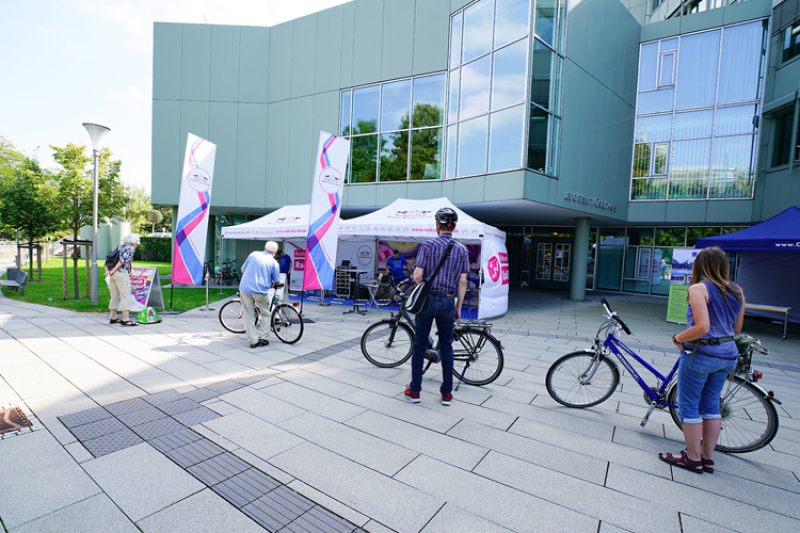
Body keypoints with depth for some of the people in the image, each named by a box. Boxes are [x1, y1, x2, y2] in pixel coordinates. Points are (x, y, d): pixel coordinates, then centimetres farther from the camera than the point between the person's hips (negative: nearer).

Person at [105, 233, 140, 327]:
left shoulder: (120, 247, 22)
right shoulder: (130, 248, 0)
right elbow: (123, 259, -16)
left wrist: (107, 271, 5)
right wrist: (113, 271, -16)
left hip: (113, 274, 8)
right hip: (122, 273, -8)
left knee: (114, 296, 15)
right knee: (125, 296, -6)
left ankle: (113, 318, 22)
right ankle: (125, 319, -9)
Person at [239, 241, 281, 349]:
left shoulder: (253, 254, 9)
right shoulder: (273, 262, 1)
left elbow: (242, 270, 17)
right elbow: (276, 281, 4)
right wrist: (271, 284, 25)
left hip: (245, 288, 3)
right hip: (260, 290, -3)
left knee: (249, 315, 11)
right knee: (265, 314, 16)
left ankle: (253, 341, 13)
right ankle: (263, 338, 14)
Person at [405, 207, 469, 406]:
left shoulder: (427, 245, -7)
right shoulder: (462, 249, 2)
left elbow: (417, 275, -12)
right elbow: (462, 282, 1)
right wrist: (458, 307, 8)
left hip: (428, 299, -2)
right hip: (448, 301, 2)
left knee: (419, 346, 9)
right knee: (446, 348, 12)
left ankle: (414, 391, 18)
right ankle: (447, 393, 20)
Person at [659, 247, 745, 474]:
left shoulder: (699, 288, -15)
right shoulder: (737, 291, 7)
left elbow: (702, 327, -23)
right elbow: (737, 328, 14)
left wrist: (678, 338, -9)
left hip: (701, 354, -7)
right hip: (727, 355, 7)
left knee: (688, 406, 6)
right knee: (711, 405, 18)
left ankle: (693, 458, 17)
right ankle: (708, 457, 28)